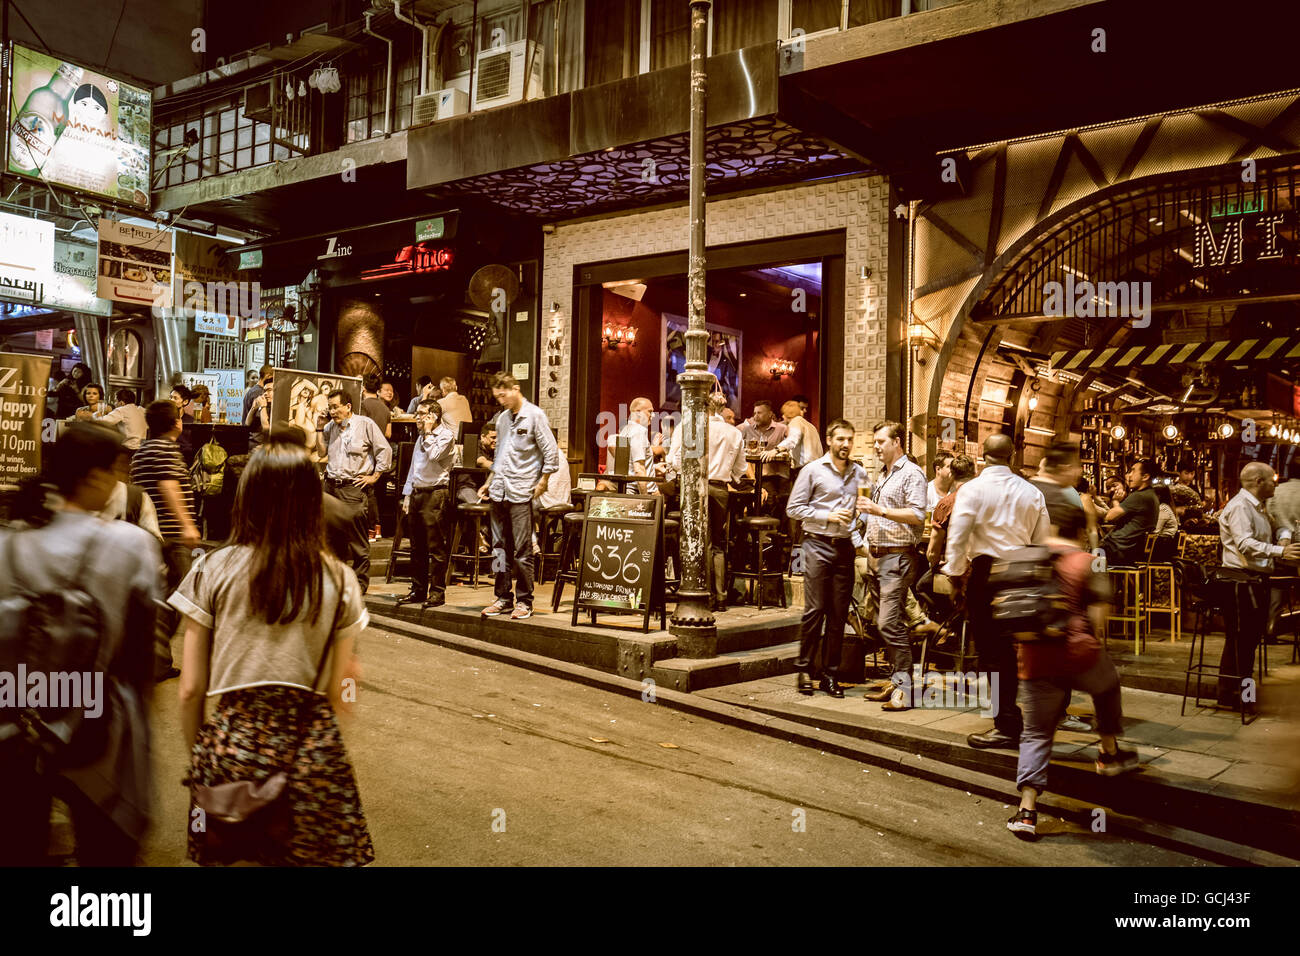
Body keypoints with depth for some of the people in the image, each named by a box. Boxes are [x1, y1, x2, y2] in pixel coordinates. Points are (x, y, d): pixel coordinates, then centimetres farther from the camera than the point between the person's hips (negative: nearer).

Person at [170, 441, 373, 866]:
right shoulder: (340, 580, -2)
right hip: (312, 748, 0)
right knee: (313, 854, 14)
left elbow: (190, 691, 1)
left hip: (232, 742, 0)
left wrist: (197, 754, 15)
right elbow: (338, 697, 0)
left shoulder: (212, 571, -3)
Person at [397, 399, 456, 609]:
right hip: (417, 493, 8)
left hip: (436, 494, -8)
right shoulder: (421, 438, 21)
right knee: (417, 547, 11)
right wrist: (407, 494, 19)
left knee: (436, 547, -5)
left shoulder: (446, 435, -4)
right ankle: (418, 589, 18)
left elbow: (434, 456, -22)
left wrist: (428, 433, -9)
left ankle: (437, 592, -1)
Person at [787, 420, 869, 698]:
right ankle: (804, 670, 6)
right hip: (818, 546, -4)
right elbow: (793, 507, -2)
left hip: (845, 547, 4)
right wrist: (828, 516, -12)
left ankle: (830, 675, 12)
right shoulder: (813, 471, 0)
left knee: (839, 613, 4)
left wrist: (863, 508, 0)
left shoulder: (860, 473, 13)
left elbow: (864, 507, 24)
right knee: (815, 609, -6)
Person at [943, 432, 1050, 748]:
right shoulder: (1032, 492, 7)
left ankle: (1007, 726, 0)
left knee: (992, 649, -1)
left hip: (986, 570, -6)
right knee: (1006, 647, 16)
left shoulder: (974, 488, -8)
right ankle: (1008, 718, 24)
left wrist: (955, 570, -1)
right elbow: (1042, 541, 9)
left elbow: (958, 533, -12)